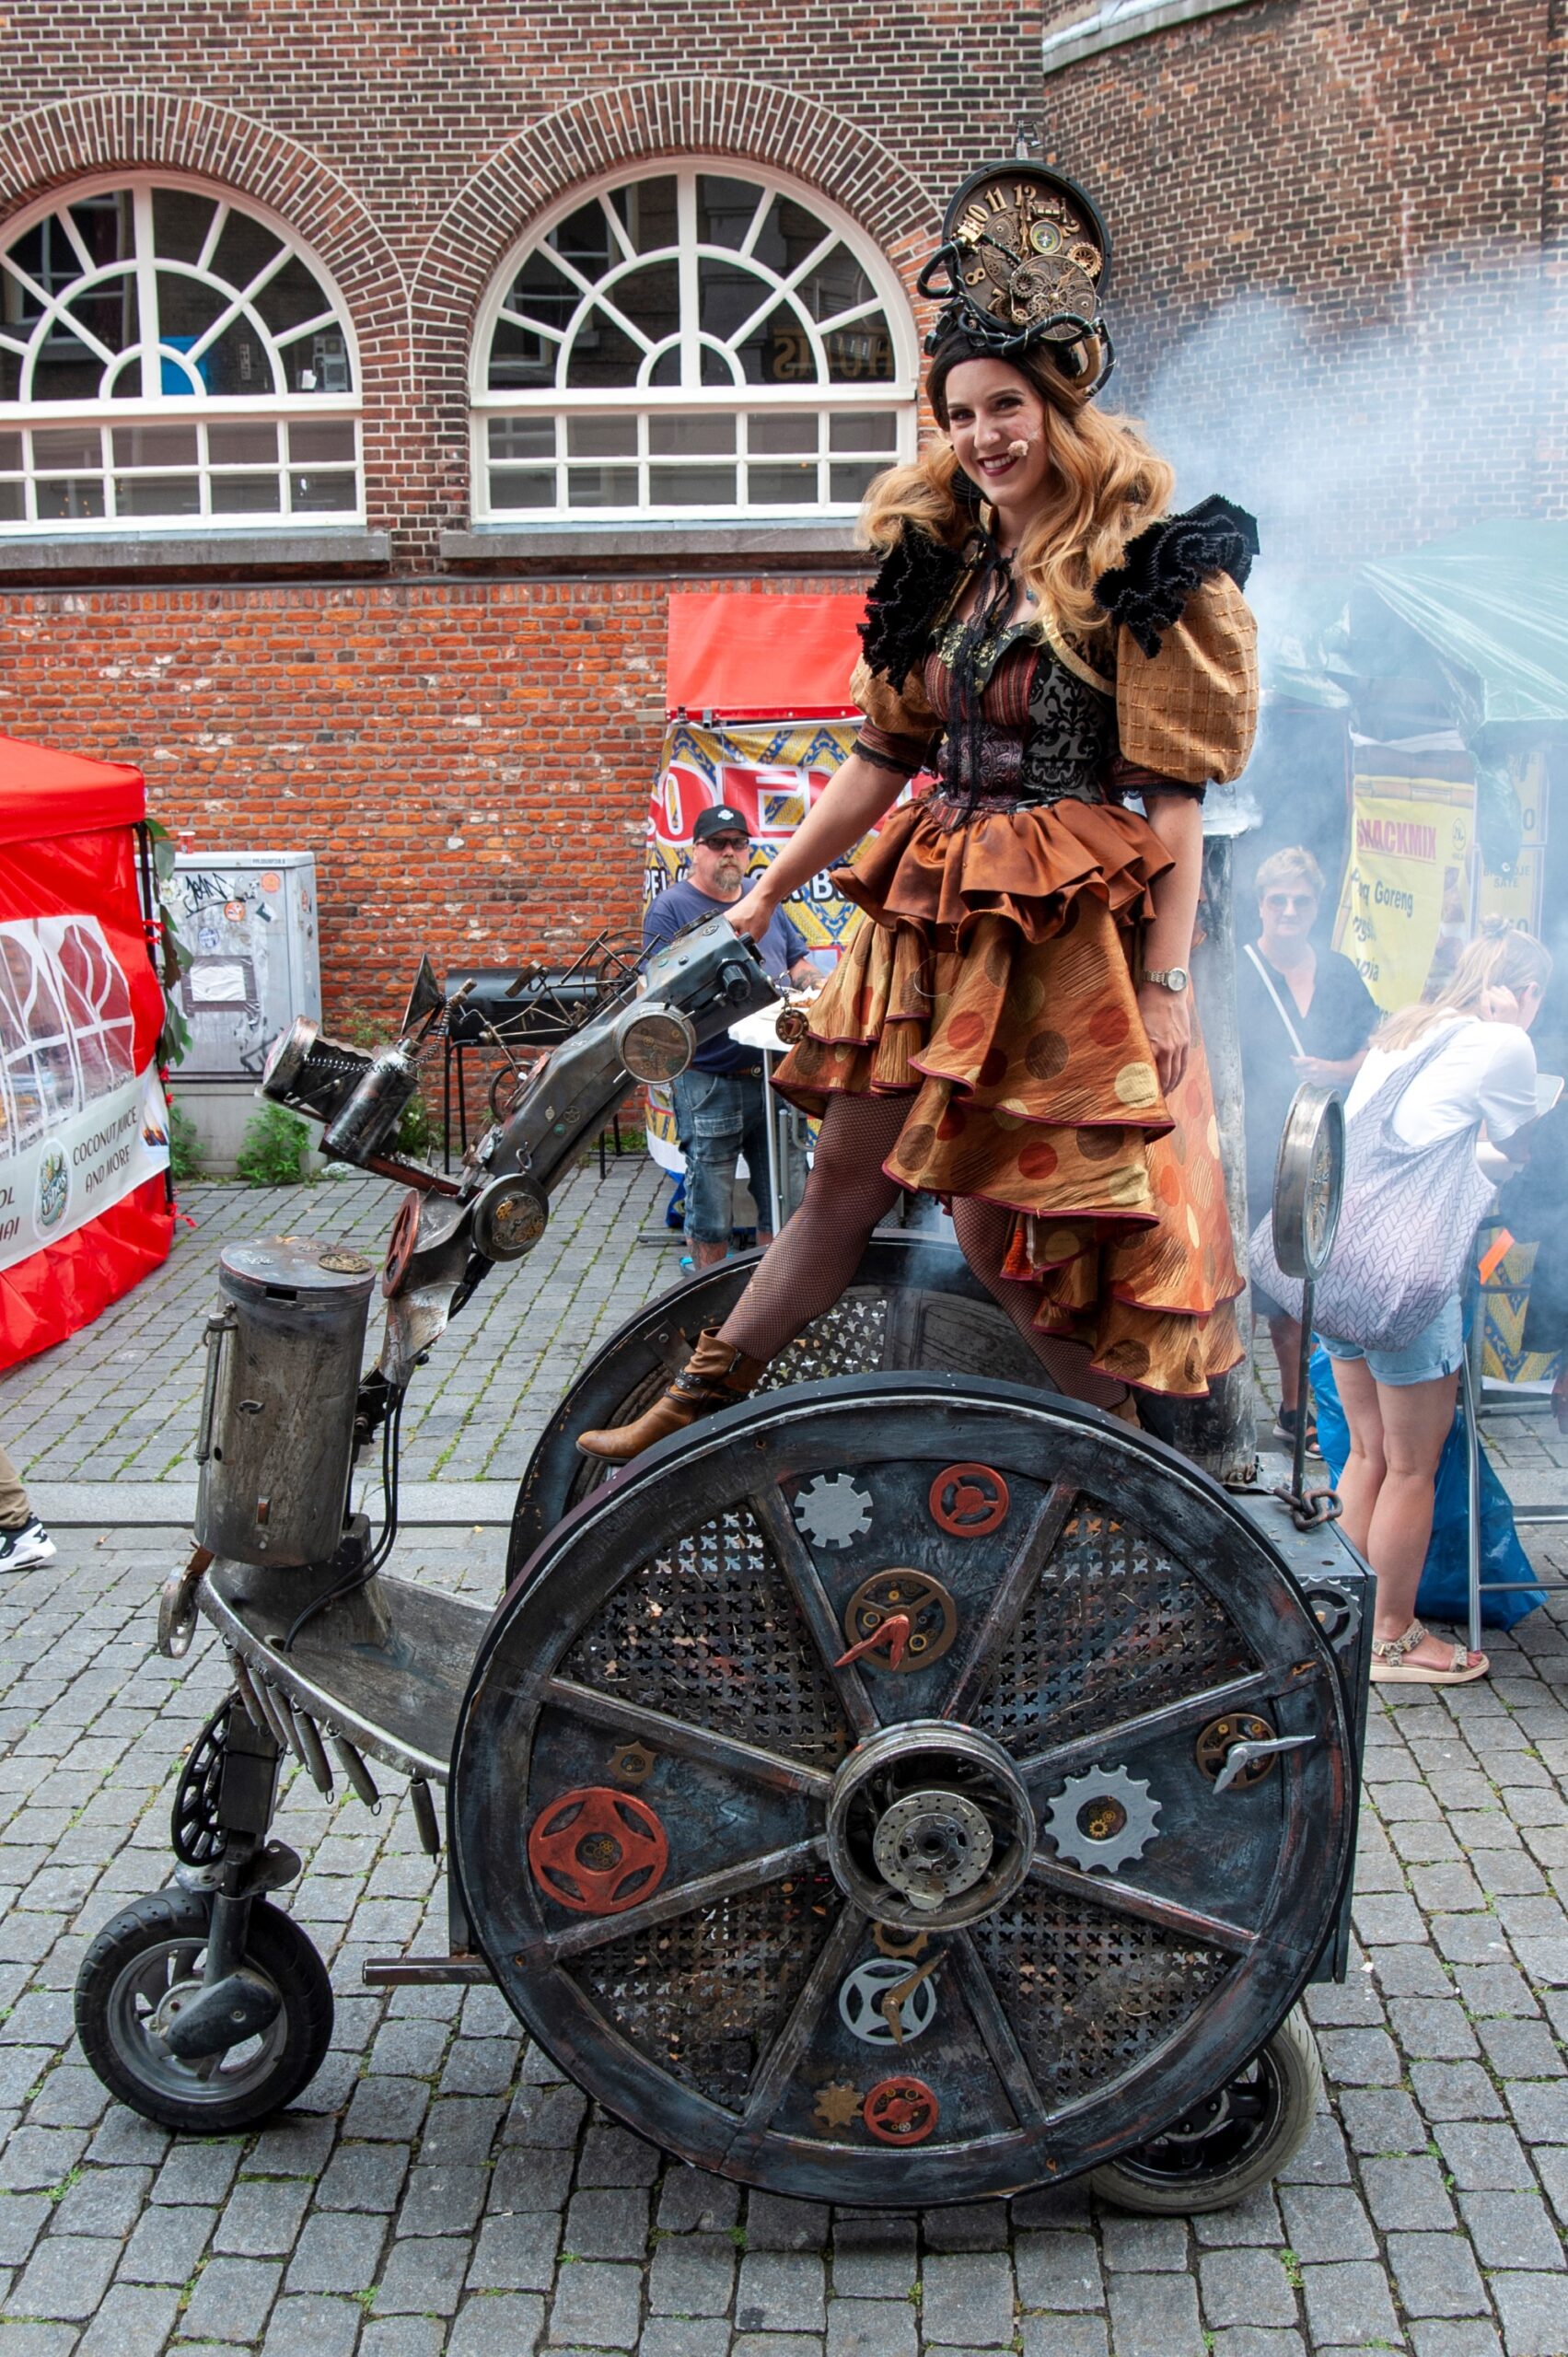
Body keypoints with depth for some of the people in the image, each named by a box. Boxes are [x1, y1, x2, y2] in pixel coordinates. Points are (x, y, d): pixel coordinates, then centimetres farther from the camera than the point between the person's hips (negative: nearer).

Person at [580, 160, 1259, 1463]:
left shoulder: (1145, 569, -6)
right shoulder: (947, 564, 13)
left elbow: (1174, 797, -10)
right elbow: (886, 754, 17)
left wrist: (1166, 983, -15)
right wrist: (769, 890, 17)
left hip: (1071, 933, -6)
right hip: (930, 917, 6)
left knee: (1008, 1225, -3)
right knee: (846, 1176, 10)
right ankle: (692, 1415, 17)